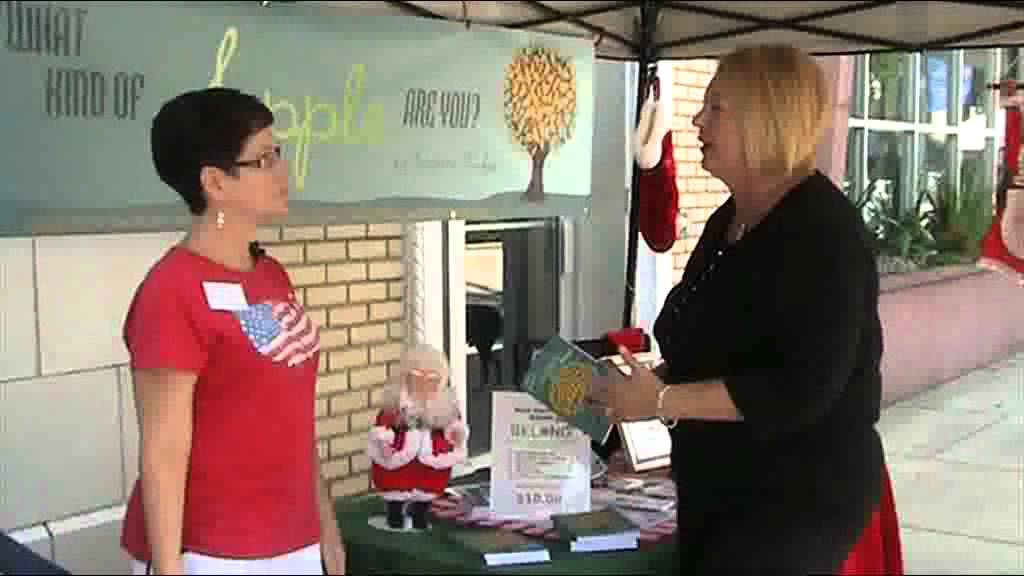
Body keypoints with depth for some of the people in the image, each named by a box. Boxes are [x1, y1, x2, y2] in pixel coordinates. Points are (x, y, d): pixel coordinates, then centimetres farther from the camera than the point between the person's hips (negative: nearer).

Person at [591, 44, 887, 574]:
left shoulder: (822, 231, -19)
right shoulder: (728, 219, 8)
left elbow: (801, 388, -27)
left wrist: (663, 401, -25)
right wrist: (650, 381, 3)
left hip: (800, 498, -8)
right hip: (717, 487, 9)